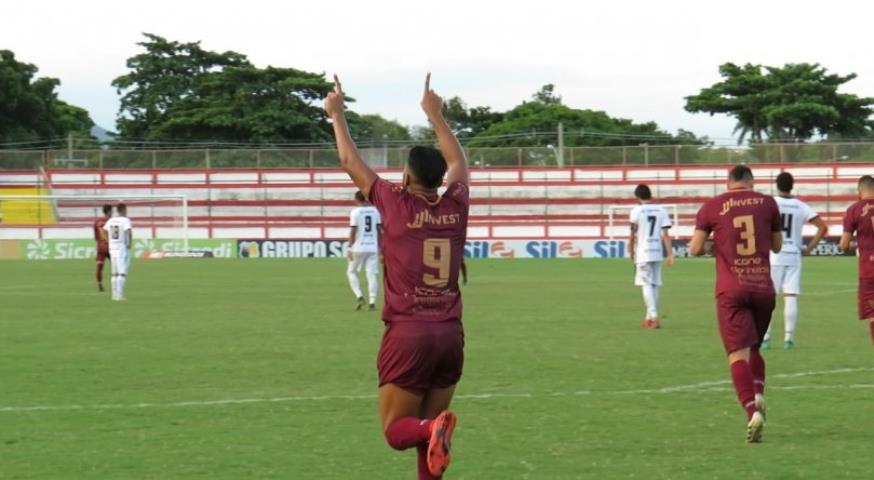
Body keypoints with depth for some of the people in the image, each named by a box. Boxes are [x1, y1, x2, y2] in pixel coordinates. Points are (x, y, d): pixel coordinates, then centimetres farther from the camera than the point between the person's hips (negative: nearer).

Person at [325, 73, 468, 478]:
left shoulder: (397, 205, -5)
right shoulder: (456, 206, 4)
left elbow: (350, 162, 8)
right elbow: (458, 162, 26)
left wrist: (337, 114, 22)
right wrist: (435, 114, 37)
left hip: (408, 334, -4)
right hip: (450, 334, 4)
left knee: (396, 429, 1)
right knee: (427, 427, 14)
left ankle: (433, 429, -30)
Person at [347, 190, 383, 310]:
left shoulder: (356, 212, -7)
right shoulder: (375, 210, 7)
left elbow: (353, 231, -10)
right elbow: (379, 229, 9)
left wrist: (350, 248, -6)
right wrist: (379, 247, 16)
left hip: (359, 247, -4)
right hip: (373, 247, 4)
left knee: (351, 271, 12)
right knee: (372, 274, 4)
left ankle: (359, 296, -5)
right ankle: (372, 301, -6)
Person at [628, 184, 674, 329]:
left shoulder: (637, 211, -6)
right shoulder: (661, 211, 5)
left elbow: (633, 235, -3)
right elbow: (665, 234, 0)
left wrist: (631, 251, 10)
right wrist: (670, 254, 0)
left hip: (643, 252, -4)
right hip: (657, 252, 5)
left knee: (647, 285, -5)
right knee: (654, 285, 13)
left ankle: (653, 316, -19)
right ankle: (649, 317, 21)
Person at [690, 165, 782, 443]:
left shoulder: (711, 207, 2)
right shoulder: (767, 203, 7)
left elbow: (695, 249, 1)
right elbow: (777, 245, 16)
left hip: (731, 290, -2)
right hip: (763, 287, 2)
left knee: (738, 354, -7)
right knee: (753, 348, 21)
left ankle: (753, 412, -25)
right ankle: (758, 395, -3)